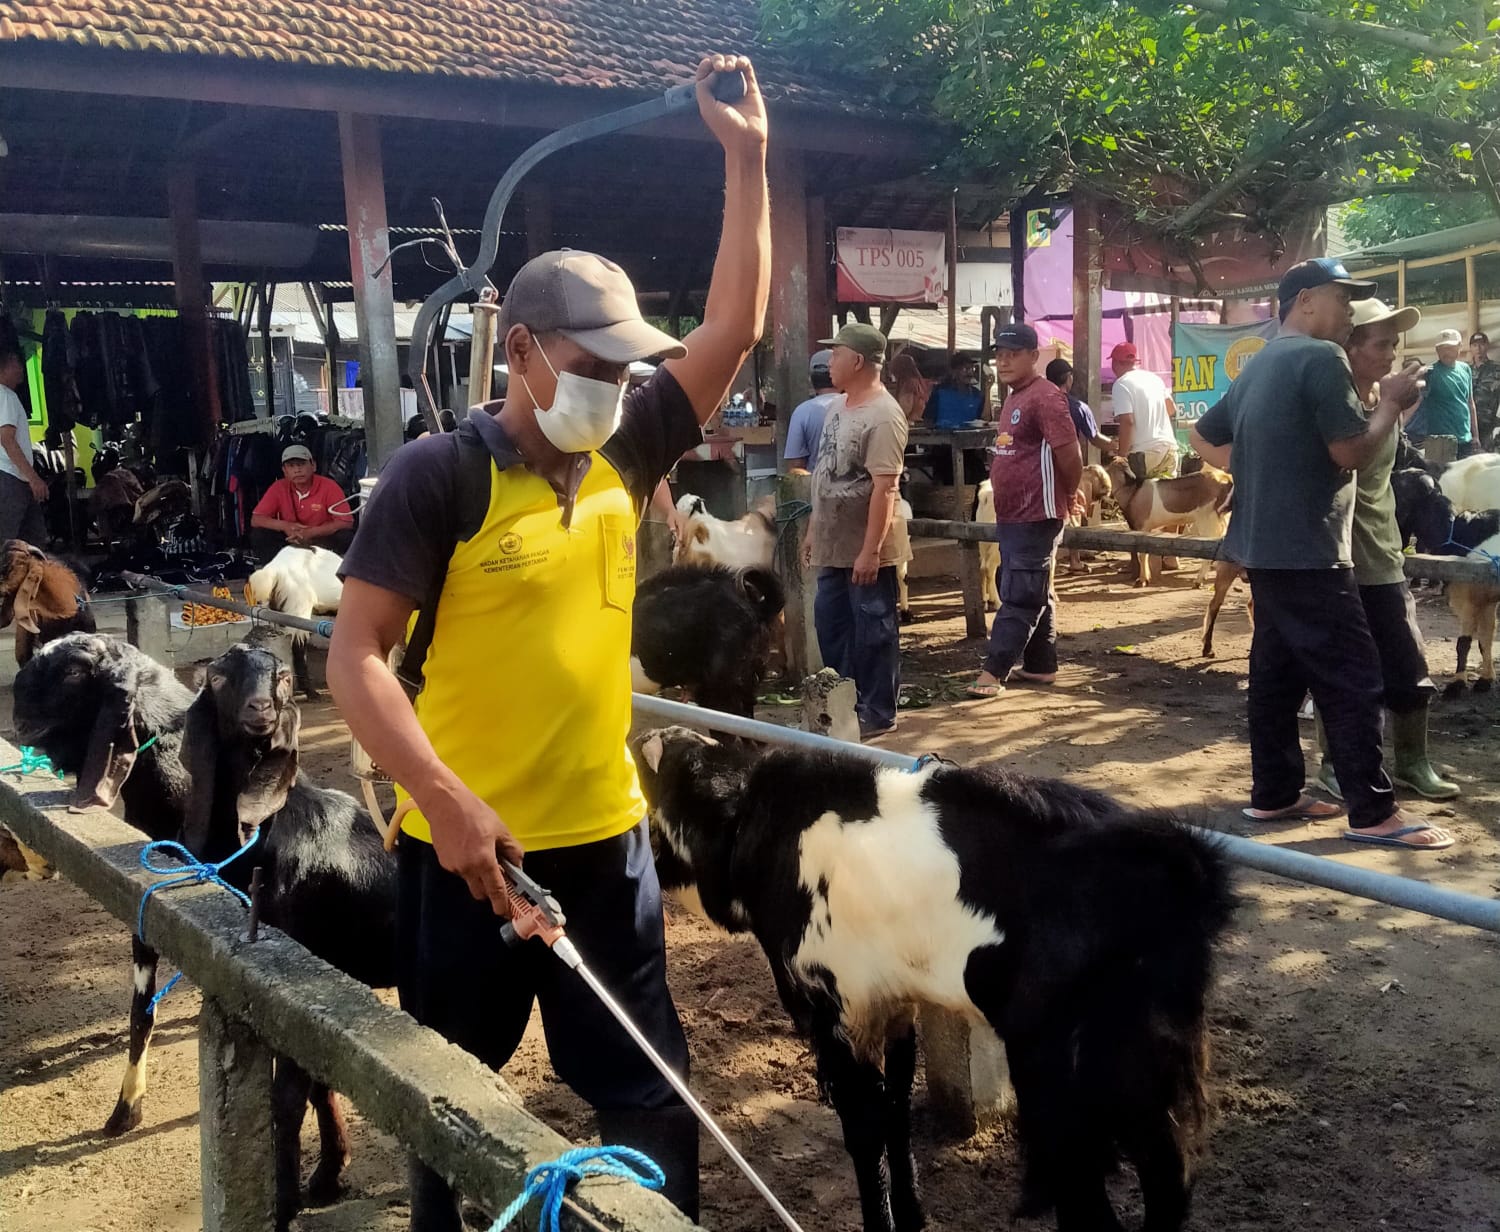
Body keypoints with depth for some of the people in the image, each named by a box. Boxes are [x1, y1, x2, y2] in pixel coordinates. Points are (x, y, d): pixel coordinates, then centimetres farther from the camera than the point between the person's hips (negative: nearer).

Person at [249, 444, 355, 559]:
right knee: (258, 535, -21)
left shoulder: (329, 487, -14)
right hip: (290, 542, 2)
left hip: (322, 542, -2)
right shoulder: (279, 487, -6)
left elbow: (346, 522, -19)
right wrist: (285, 526, -26)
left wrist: (311, 532, -28)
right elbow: (256, 520, -7)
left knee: (346, 537, -32)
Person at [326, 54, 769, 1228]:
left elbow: (734, 326, 2)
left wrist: (746, 158, -2)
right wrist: (445, 801, -24)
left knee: (654, 1099, 12)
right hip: (466, 845, -4)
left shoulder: (627, 453, 2)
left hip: (603, 836, 4)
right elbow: (356, 656, -15)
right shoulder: (439, 474, -13)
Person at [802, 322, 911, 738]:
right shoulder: (838, 405, 11)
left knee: (872, 631, 2)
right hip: (834, 546, 10)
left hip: (866, 549, -9)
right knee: (830, 625, 16)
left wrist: (871, 550, -26)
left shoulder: (883, 416, -19)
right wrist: (813, 531, 18)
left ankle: (877, 713, 14)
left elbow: (884, 487, -24)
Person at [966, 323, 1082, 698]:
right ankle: (1040, 665, 24)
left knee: (1019, 597, -6)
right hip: (1012, 515, 10)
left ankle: (994, 671, -6)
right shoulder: (1014, 397, 15)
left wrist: (1067, 496, -7)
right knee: (1034, 594, 15)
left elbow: (1069, 454, -21)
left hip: (1036, 516, -10)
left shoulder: (1045, 397, -16)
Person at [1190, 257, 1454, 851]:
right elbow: (1353, 451, -17)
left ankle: (1275, 795, 18)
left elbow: (1203, 437, 23)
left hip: (1266, 545, 10)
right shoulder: (1321, 357, -13)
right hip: (1306, 550, -10)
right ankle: (1374, 812, -3)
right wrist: (1391, 403, -3)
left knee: (1277, 670, 12)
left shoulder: (1259, 366, 16)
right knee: (1353, 677, -6)